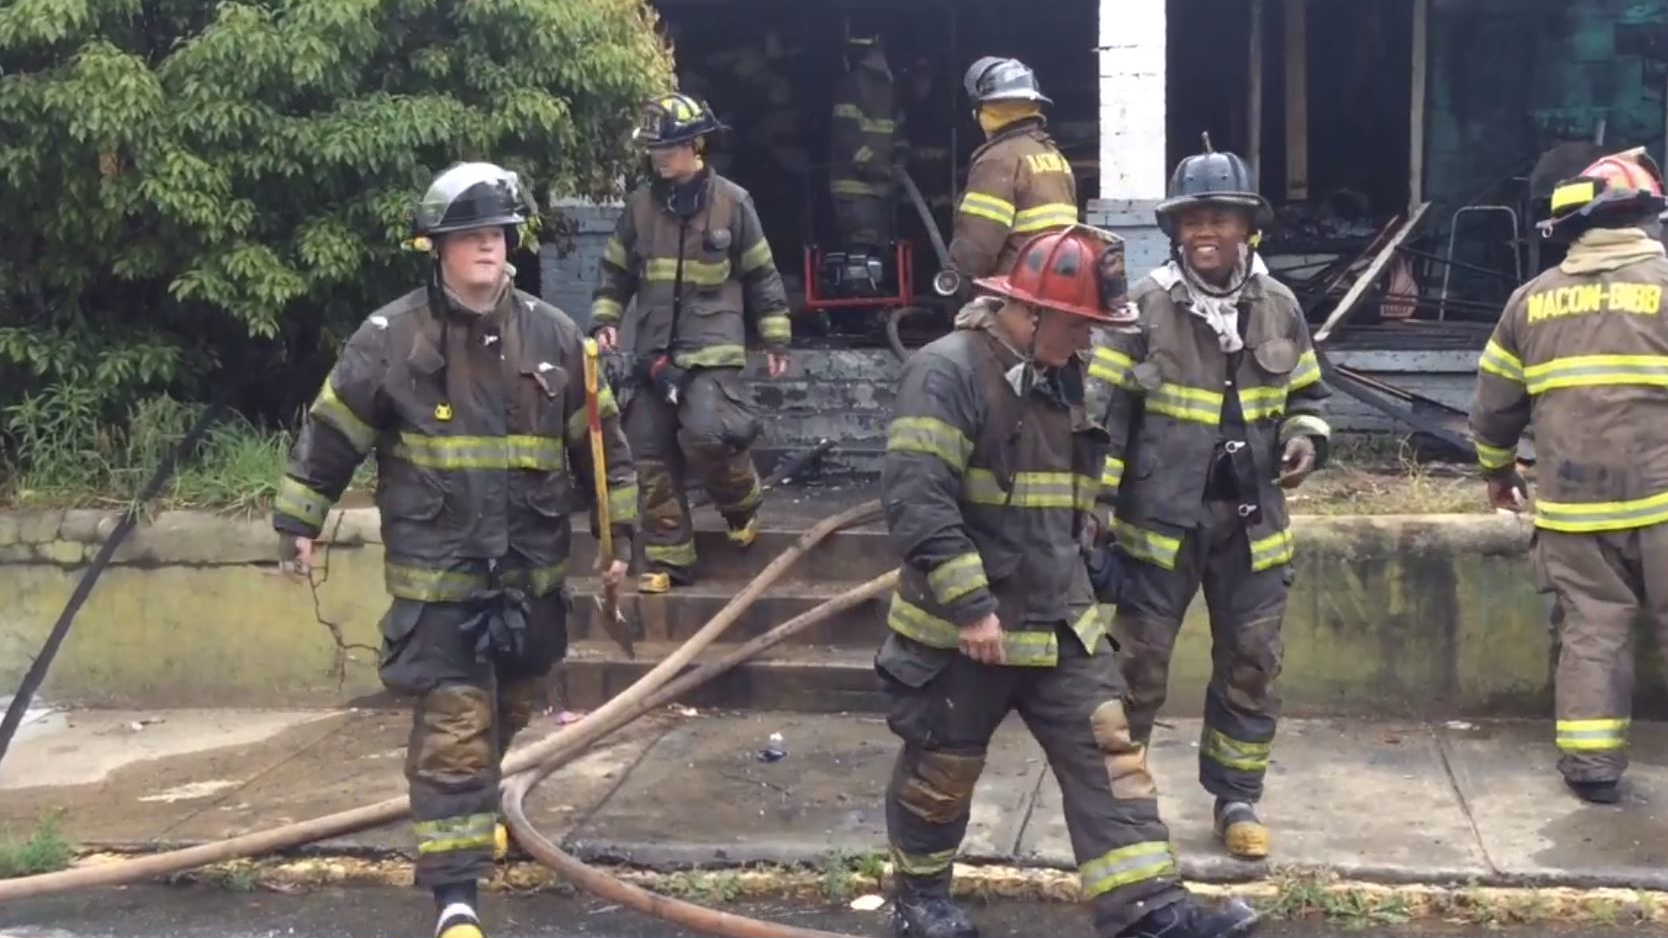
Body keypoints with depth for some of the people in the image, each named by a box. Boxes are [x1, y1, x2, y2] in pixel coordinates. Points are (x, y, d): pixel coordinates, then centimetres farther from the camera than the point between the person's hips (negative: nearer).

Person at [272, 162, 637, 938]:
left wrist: (619, 532, 9)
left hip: (532, 572, 4)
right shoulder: (390, 337, -8)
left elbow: (600, 438, 8)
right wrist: (298, 522, 4)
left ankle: (471, 813, 49)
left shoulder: (552, 334, 0)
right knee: (453, 729, -7)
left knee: (508, 713, 21)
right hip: (438, 576, -4)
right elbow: (330, 433, 0)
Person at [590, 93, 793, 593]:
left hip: (713, 349, -4)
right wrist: (605, 320, 0)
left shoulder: (732, 202, -2)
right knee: (653, 458, 3)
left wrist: (776, 340, 4)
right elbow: (615, 271, 15)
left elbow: (761, 275, 4)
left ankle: (742, 502, 8)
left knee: (705, 434, -23)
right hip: (654, 353, 4)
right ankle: (667, 559, 14)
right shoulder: (640, 205, 6)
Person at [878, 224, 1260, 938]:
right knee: (942, 769, 9)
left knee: (1106, 753, 1)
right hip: (961, 627, -7)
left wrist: (1077, 581, 26)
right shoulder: (948, 371, -18)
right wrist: (970, 605, -27)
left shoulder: (1060, 378, 11)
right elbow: (915, 499, -26)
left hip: (1060, 621, 7)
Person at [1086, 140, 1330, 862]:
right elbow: (1104, 414, -6)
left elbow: (1306, 396, 17)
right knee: (1136, 664, 4)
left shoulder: (1279, 308, 3)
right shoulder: (1144, 307, -9)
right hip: (1161, 518, -3)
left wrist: (1305, 440, -5)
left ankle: (1237, 798, 26)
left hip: (1251, 522, 4)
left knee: (1251, 664, 11)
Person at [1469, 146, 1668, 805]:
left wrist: (1497, 469, 31)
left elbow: (1494, 403, 16)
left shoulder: (1533, 298, 9)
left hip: (1572, 503, 3)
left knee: (1590, 629, 9)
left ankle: (1591, 765, 8)